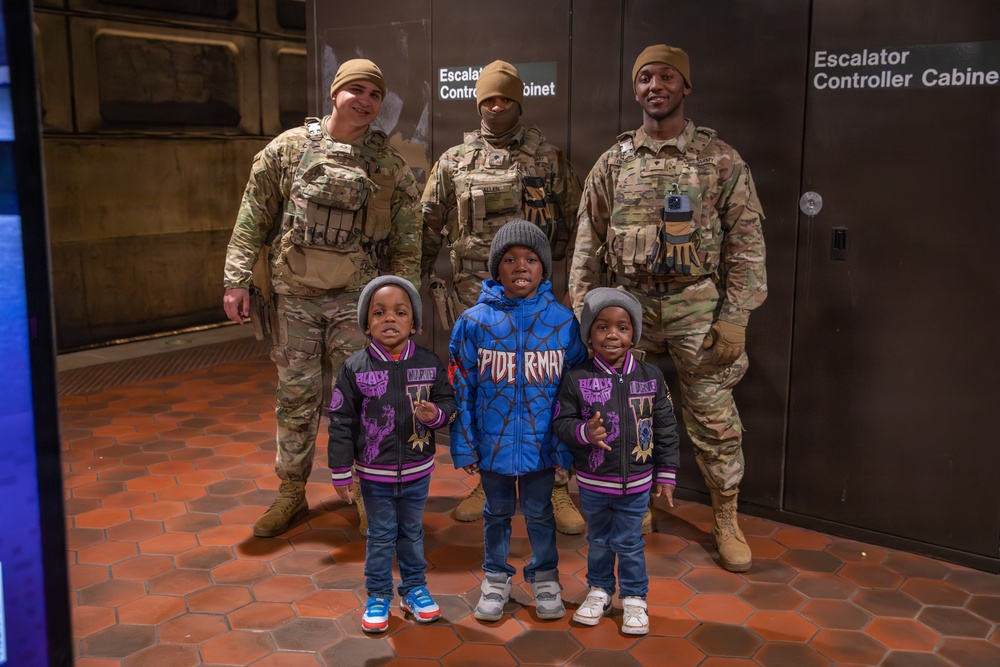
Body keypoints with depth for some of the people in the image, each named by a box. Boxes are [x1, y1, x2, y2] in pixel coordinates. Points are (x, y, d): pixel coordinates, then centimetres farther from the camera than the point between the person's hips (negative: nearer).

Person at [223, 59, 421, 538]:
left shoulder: (389, 165, 2)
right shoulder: (288, 148, 1)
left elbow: (406, 241, 4)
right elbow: (253, 218, 2)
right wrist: (237, 279, -4)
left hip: (356, 299, 0)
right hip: (293, 297, 0)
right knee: (296, 399, 9)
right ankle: (291, 494, 23)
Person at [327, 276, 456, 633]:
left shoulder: (429, 363, -8)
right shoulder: (354, 369, -13)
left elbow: (447, 401, 2)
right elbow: (341, 423, -9)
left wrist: (436, 413, -22)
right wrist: (341, 473, -8)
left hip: (417, 470, 2)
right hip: (374, 473, -2)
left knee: (412, 532, 19)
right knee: (380, 536, 11)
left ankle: (414, 589, 37)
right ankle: (377, 597, 29)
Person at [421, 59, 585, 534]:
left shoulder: (549, 160, 3)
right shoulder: (454, 161, 6)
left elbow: (573, 220, 8)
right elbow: (430, 225, 10)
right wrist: (416, 276, 8)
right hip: (471, 294, 2)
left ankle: (557, 490, 10)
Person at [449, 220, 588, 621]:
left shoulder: (563, 322, -7)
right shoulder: (474, 321, -9)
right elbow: (460, 388, -4)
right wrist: (464, 445, -4)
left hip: (541, 443, 0)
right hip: (493, 442, 0)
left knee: (539, 513, 17)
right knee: (497, 512, 19)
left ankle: (545, 577, 38)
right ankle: (496, 578, 38)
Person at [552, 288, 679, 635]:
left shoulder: (651, 377, -5)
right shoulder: (576, 379, -10)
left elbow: (665, 429, 1)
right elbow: (561, 421, -6)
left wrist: (666, 474, 2)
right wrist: (584, 432, -27)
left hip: (636, 482, 0)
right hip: (593, 481, 0)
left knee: (629, 543, 9)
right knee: (598, 540, 18)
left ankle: (634, 598, 29)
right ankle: (599, 590, 39)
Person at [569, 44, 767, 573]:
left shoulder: (721, 159, -1)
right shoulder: (614, 162, 6)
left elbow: (746, 242, -3)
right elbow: (588, 240, 8)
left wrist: (735, 317, -9)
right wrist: (581, 306, 2)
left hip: (697, 303, -2)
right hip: (628, 301, 2)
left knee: (714, 417, 3)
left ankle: (726, 521, 19)